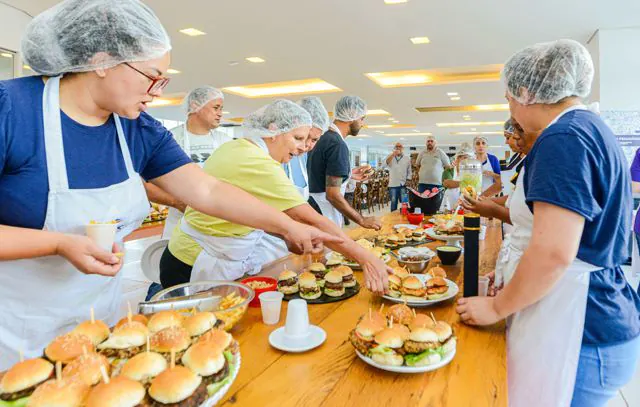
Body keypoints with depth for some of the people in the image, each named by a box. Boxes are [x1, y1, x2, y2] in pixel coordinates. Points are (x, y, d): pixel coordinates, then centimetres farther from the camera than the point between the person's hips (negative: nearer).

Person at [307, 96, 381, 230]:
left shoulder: (323, 138, 9)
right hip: (324, 219, -9)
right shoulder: (338, 145, -19)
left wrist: (350, 175, 20)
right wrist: (362, 220, -15)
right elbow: (333, 195, -22)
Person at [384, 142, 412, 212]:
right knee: (393, 203, 7)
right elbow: (386, 163, -14)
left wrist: (408, 181, -2)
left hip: (403, 185, 0)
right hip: (393, 185, 1)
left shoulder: (407, 158, 8)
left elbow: (409, 171, 8)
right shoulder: (390, 157, 8)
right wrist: (393, 154, -26)